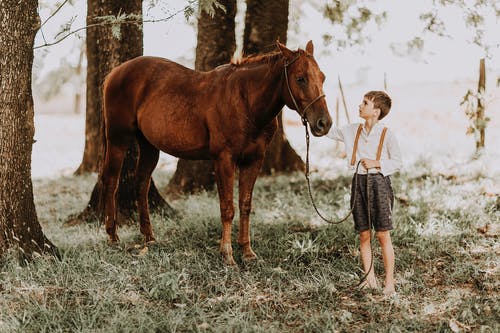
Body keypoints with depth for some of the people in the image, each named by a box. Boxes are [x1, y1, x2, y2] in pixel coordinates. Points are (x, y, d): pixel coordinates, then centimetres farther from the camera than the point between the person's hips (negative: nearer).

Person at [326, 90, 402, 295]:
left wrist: (377, 164, -15)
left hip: (379, 182, -4)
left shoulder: (386, 135, -6)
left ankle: (389, 282, 3)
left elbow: (397, 162, -1)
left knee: (383, 235, -3)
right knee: (364, 235, 8)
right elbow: (328, 131, 13)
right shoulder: (352, 131, 6)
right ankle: (370, 280, 18)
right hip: (358, 182, 4)